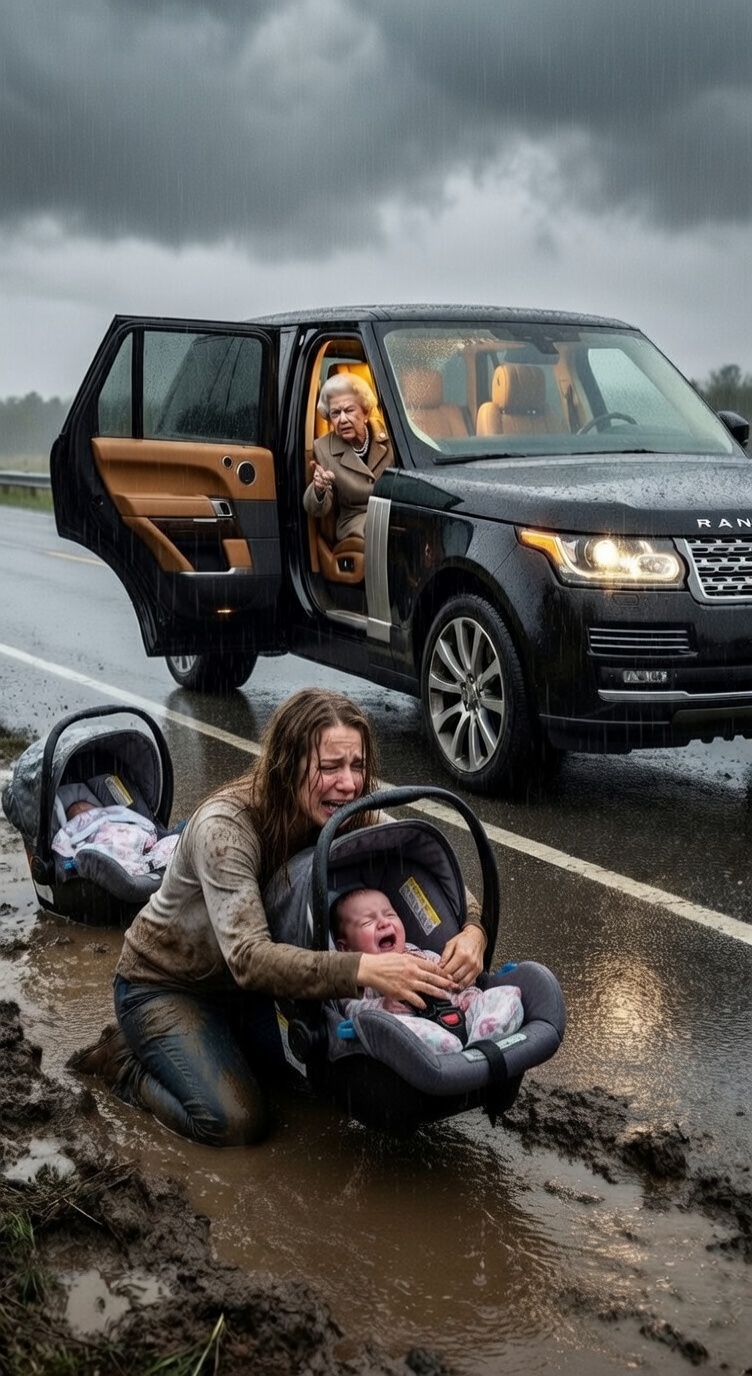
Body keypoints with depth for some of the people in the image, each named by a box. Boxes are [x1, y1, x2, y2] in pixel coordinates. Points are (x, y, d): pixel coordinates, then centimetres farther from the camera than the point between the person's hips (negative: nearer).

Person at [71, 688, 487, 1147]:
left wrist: (472, 931, -35)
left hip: (248, 986, 6)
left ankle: (219, 1042, 16)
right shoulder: (224, 826, -34)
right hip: (166, 985, -6)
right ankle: (127, 1059, 5)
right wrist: (365, 968, -56)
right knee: (235, 1122, -22)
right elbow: (248, 958, -43)